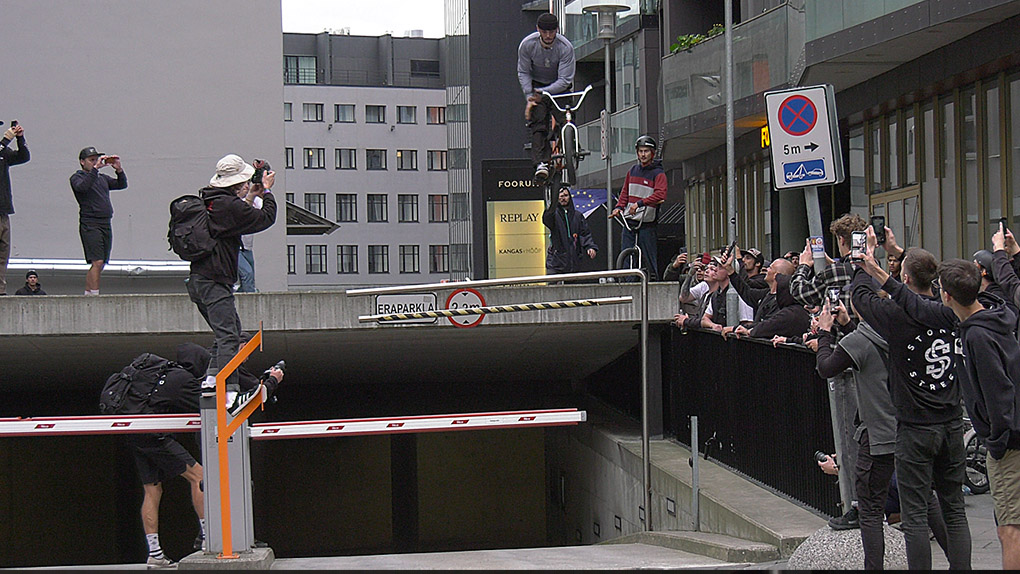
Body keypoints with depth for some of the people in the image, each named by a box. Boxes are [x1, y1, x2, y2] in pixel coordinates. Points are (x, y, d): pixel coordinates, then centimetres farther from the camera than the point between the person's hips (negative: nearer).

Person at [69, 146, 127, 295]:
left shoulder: (102, 178, 21)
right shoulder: (77, 177, 3)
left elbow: (122, 185, 14)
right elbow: (82, 186, -20)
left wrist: (119, 170, -2)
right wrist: (95, 169, -21)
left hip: (106, 224, 7)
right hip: (90, 224, -7)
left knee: (100, 265, 8)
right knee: (97, 262, -17)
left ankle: (87, 295, 15)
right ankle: (95, 296, -20)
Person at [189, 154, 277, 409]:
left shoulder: (207, 201, 12)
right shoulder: (231, 206, -15)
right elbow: (266, 218, -6)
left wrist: (252, 196, 29)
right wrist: (267, 191, 9)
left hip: (198, 280, 10)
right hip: (215, 283, -10)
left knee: (229, 330, 19)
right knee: (228, 335, -15)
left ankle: (210, 379, 11)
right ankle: (229, 392, -23)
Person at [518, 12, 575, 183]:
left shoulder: (565, 47, -23)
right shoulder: (527, 44, -18)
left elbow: (564, 79, -22)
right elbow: (523, 73, -7)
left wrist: (543, 92, -31)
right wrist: (530, 97, -19)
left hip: (559, 86, 0)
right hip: (536, 85, 0)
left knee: (565, 121, -17)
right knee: (538, 123, -16)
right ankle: (541, 163, -26)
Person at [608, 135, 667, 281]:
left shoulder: (658, 173, -3)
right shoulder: (633, 171, 15)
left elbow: (660, 194, -18)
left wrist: (640, 203, -28)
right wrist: (619, 207, 3)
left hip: (646, 223, -5)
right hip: (629, 220, 5)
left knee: (648, 257, -5)